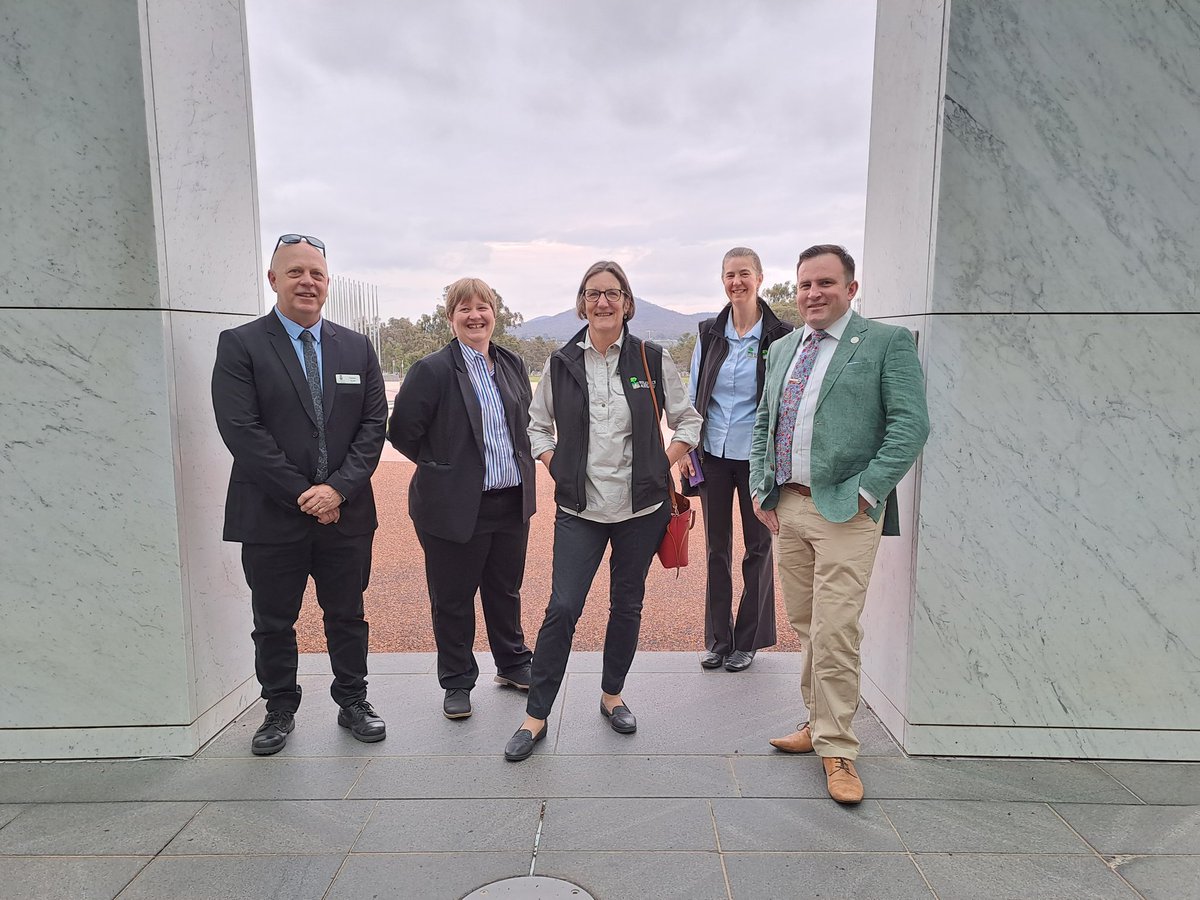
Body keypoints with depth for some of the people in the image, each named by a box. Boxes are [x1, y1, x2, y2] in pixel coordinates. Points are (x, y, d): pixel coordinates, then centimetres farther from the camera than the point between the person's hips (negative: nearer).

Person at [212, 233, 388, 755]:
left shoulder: (356, 348, 7)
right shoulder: (240, 345, -3)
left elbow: (374, 424, 1)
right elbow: (241, 430, -12)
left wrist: (338, 488, -12)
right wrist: (302, 494, -15)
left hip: (346, 512, 3)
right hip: (272, 516, -2)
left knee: (347, 616, 14)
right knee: (274, 623, 13)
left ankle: (352, 703, 31)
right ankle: (280, 710, 33)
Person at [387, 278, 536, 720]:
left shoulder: (512, 365, 7)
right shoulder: (432, 370, -11)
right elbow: (402, 432, -9)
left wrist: (522, 468, 10)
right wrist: (442, 466, -5)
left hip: (512, 501, 5)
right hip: (455, 507, -5)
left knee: (506, 589, 20)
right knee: (452, 598, 9)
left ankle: (513, 663, 39)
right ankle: (457, 682, 27)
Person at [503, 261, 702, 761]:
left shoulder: (652, 361, 0)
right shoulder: (561, 363, 2)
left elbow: (688, 421, 9)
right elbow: (537, 425, 13)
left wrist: (663, 467, -1)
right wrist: (558, 470, 1)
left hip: (641, 507, 1)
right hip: (580, 508, 0)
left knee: (627, 605, 12)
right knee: (562, 608, -5)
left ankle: (612, 694, 34)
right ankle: (536, 715, 10)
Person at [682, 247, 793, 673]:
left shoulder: (779, 335, -5)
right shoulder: (710, 332, 5)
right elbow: (693, 394, 9)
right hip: (713, 454, 3)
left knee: (757, 546, 8)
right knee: (717, 547, 11)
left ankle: (748, 641, 23)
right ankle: (718, 639, 24)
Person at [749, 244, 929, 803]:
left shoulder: (886, 342, -3)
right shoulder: (782, 350, 16)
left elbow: (910, 425, -10)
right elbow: (763, 424, 20)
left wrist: (866, 490, -15)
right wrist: (760, 488, 9)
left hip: (845, 510, -6)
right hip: (786, 506, 6)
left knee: (834, 632, -6)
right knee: (805, 627, 14)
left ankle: (836, 748, 10)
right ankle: (819, 722, 31)